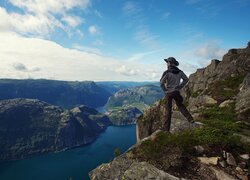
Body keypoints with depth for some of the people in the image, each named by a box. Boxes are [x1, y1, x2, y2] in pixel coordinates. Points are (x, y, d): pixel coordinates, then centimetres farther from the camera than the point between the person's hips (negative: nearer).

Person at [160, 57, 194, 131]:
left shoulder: (167, 72, -13)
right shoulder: (179, 72, 3)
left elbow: (162, 82, -19)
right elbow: (186, 79, 11)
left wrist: (165, 90, -5)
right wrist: (179, 87, 10)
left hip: (168, 93, -4)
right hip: (176, 92, 4)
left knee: (168, 110, 2)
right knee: (181, 106, 22)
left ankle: (166, 128, 9)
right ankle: (190, 119, 20)